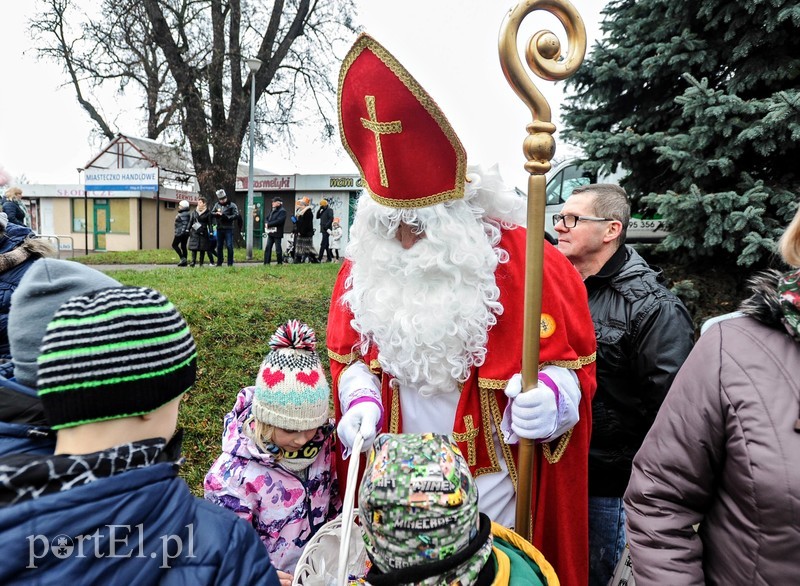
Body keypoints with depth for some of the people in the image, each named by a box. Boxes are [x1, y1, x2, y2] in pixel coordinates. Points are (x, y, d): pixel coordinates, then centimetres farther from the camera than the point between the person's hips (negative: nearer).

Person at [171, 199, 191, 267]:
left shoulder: (183, 214, -14)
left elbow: (185, 224, -22)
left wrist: (182, 231, -26)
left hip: (181, 233, -10)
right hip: (185, 233, 10)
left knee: (174, 245, -3)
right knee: (183, 246, 9)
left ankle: (182, 258, -10)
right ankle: (184, 262, 9)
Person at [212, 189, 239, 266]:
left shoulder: (232, 205, -1)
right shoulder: (217, 205, 14)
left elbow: (236, 215, -8)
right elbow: (211, 213, 11)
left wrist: (227, 217, -19)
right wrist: (216, 214, -10)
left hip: (228, 229, -5)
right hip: (219, 228, 5)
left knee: (229, 246, -7)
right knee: (219, 246, 10)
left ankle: (230, 263, 0)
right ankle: (219, 263, 20)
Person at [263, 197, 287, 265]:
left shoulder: (282, 211, -9)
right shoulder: (272, 210, 17)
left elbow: (279, 221, -21)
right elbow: (267, 218, 21)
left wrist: (269, 224, -18)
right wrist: (267, 223, -3)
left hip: (277, 233, -8)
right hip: (270, 233, 8)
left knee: (278, 249, 0)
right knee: (268, 248, 5)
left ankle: (280, 263, 11)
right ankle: (266, 263, 7)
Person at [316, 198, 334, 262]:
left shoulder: (329, 210, -5)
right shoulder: (322, 211, 20)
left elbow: (331, 219, -15)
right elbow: (317, 217, 15)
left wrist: (326, 226, -21)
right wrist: (319, 209, 5)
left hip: (326, 230, -9)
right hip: (323, 230, 9)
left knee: (323, 244, -12)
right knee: (326, 244, 10)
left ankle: (319, 258, -17)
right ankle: (330, 258, 15)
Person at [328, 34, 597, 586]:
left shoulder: (526, 263, -17)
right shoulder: (364, 267, -4)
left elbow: (571, 361, -8)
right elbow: (351, 356, 8)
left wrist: (552, 397, -28)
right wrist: (359, 400, -11)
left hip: (494, 486, -3)